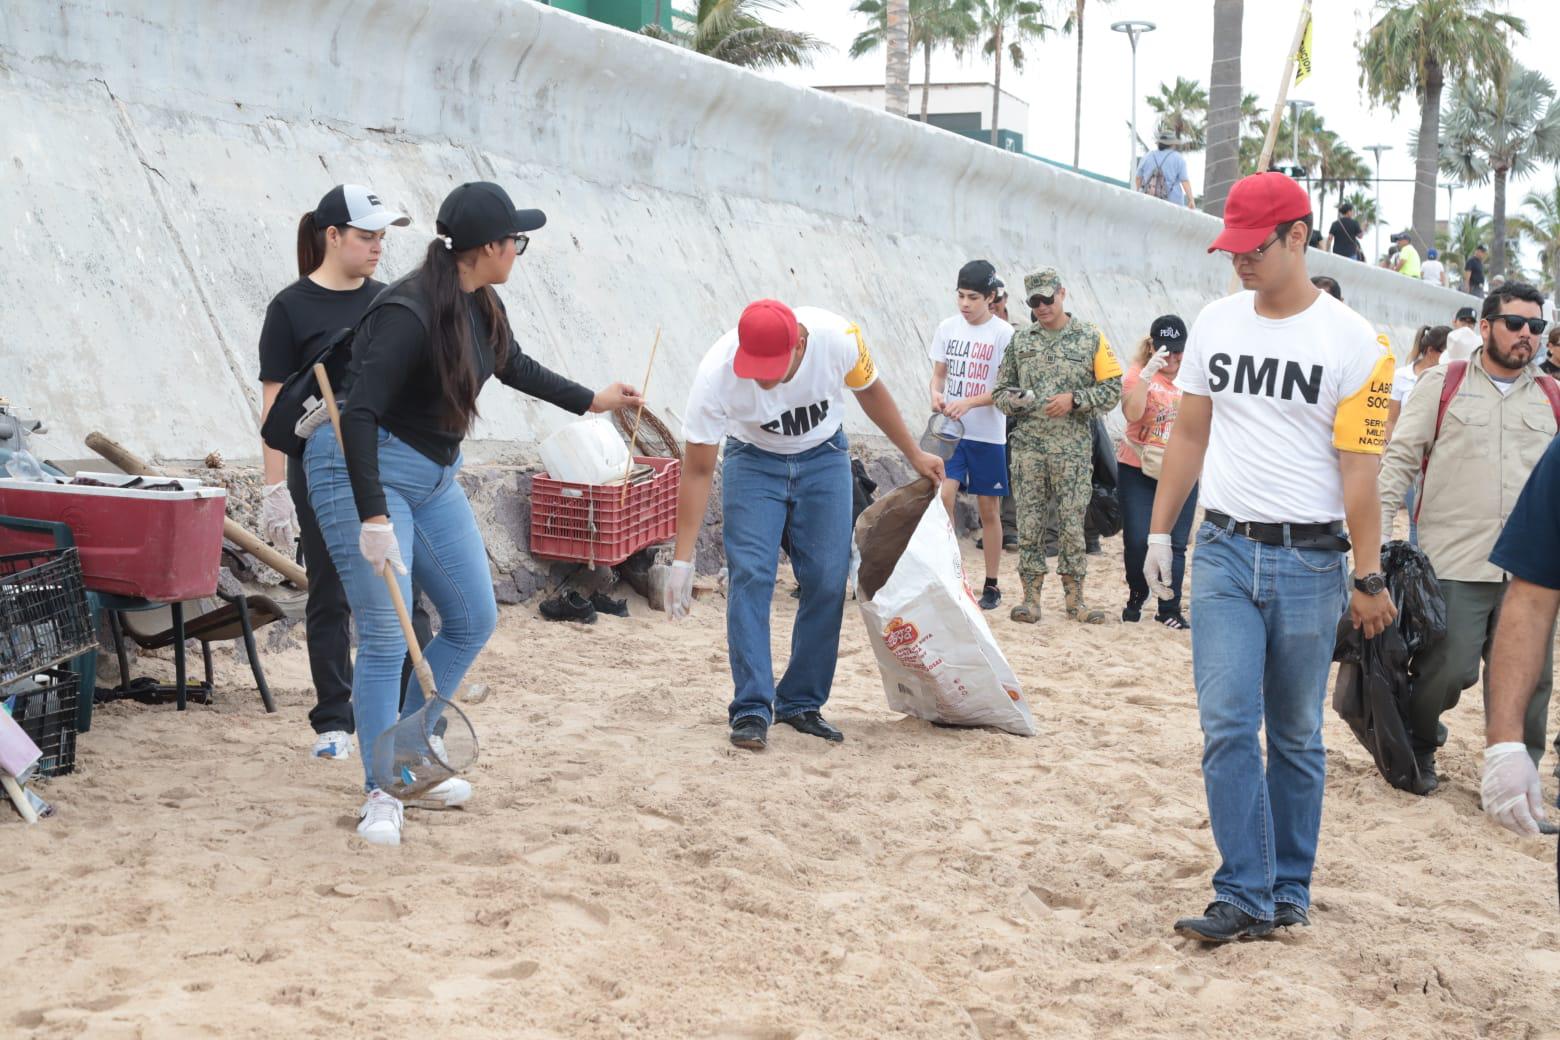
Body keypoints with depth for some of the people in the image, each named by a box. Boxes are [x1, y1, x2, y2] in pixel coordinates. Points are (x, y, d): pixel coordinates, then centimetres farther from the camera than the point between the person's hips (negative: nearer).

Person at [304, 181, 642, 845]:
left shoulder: (481, 306, 2)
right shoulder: (408, 314, -25)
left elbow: (516, 368, 23)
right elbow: (359, 416, -30)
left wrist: (592, 401, 31)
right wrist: (374, 520, -35)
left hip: (435, 475, 9)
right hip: (364, 473, -9)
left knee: (473, 621, 12)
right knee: (385, 637, -9)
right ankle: (380, 793, 4)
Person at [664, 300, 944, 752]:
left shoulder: (839, 338, -30)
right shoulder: (716, 373, -32)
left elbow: (870, 391, -5)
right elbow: (697, 471, -23)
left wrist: (914, 454, 6)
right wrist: (682, 561, -25)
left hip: (824, 459, 2)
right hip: (752, 460, -2)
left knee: (828, 581, -3)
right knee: (750, 577, -15)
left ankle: (801, 704, 10)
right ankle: (751, 710, -11)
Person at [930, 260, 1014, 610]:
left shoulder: (1003, 334, -8)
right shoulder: (947, 328, 4)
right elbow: (939, 373, 12)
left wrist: (969, 402, -23)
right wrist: (936, 394, -11)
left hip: (987, 434, -2)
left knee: (989, 509, 6)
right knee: (942, 496, -13)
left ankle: (991, 585, 17)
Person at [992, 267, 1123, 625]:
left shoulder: (1091, 337, 3)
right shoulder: (1020, 340, 11)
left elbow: (1113, 389, 1)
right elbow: (1001, 389, 15)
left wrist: (1074, 399, -12)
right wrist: (1012, 401, -9)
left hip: (1073, 447, -2)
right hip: (1028, 446, 2)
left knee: (1073, 522, 1)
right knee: (1029, 521, 2)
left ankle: (1074, 597, 10)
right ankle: (1030, 595, 9)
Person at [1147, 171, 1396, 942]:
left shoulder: (1352, 342, -7)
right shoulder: (1216, 323, 7)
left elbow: (1359, 470, -8)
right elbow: (1189, 434, 14)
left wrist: (1368, 580, -8)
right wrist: (1160, 533, 12)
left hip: (1310, 562, -3)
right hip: (1225, 552, 3)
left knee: (1297, 737, 7)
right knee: (1227, 726, -5)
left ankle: (1289, 892, 20)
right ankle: (1246, 897, -1)